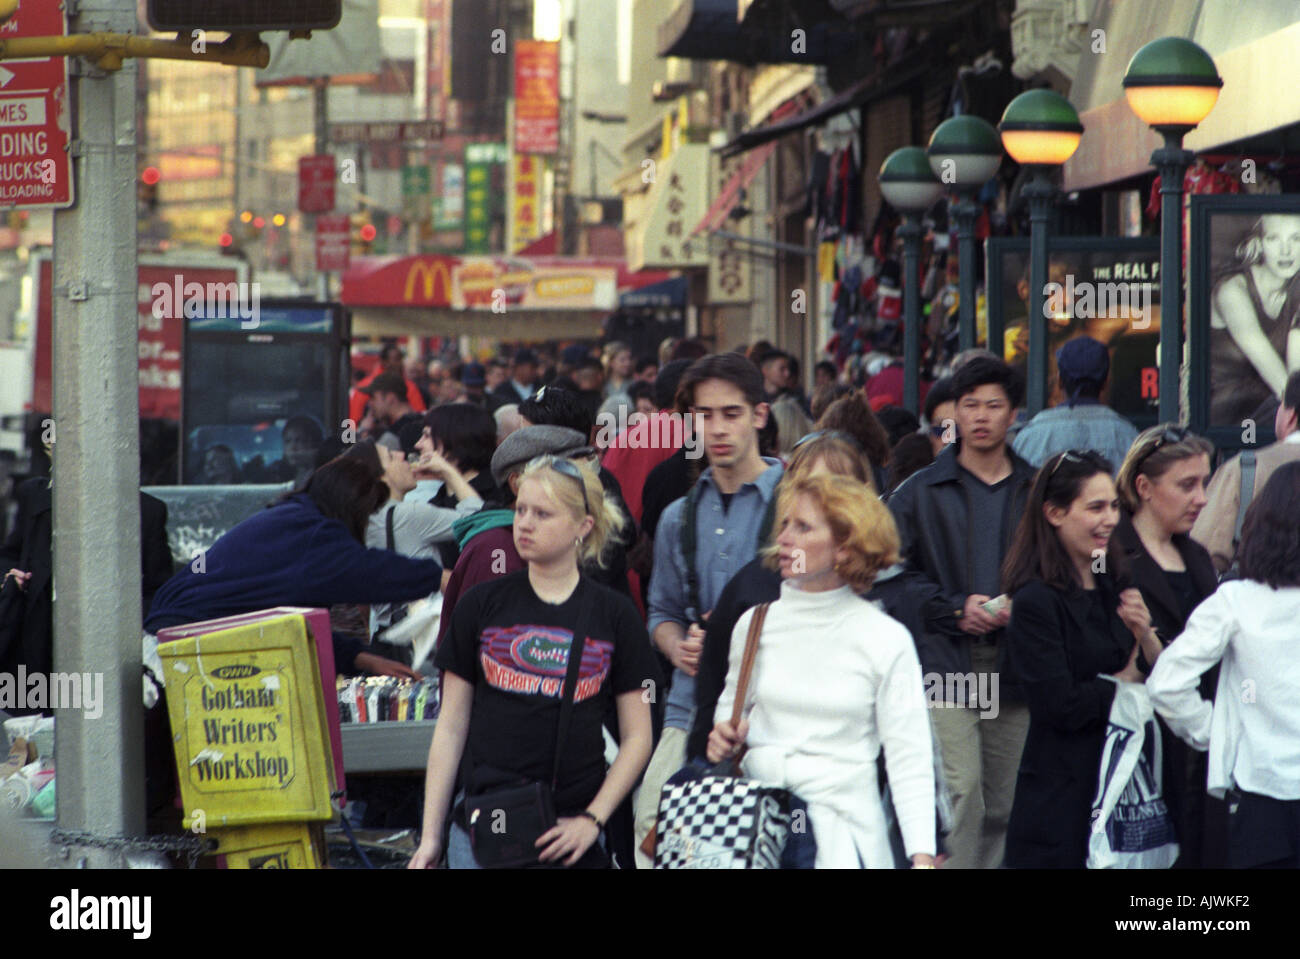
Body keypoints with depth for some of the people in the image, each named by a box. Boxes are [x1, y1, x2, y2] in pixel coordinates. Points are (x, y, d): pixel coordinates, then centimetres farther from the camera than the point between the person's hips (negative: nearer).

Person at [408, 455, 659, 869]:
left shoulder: (614, 616, 6)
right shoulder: (481, 606, 7)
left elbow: (636, 737, 7)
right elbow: (451, 727, 8)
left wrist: (593, 820, -4)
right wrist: (430, 836, 5)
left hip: (571, 833, 0)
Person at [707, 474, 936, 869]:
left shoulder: (886, 640, 0)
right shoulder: (755, 623, 9)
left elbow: (910, 760, -1)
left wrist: (922, 854, -11)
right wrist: (723, 738, 2)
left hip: (842, 826, -2)